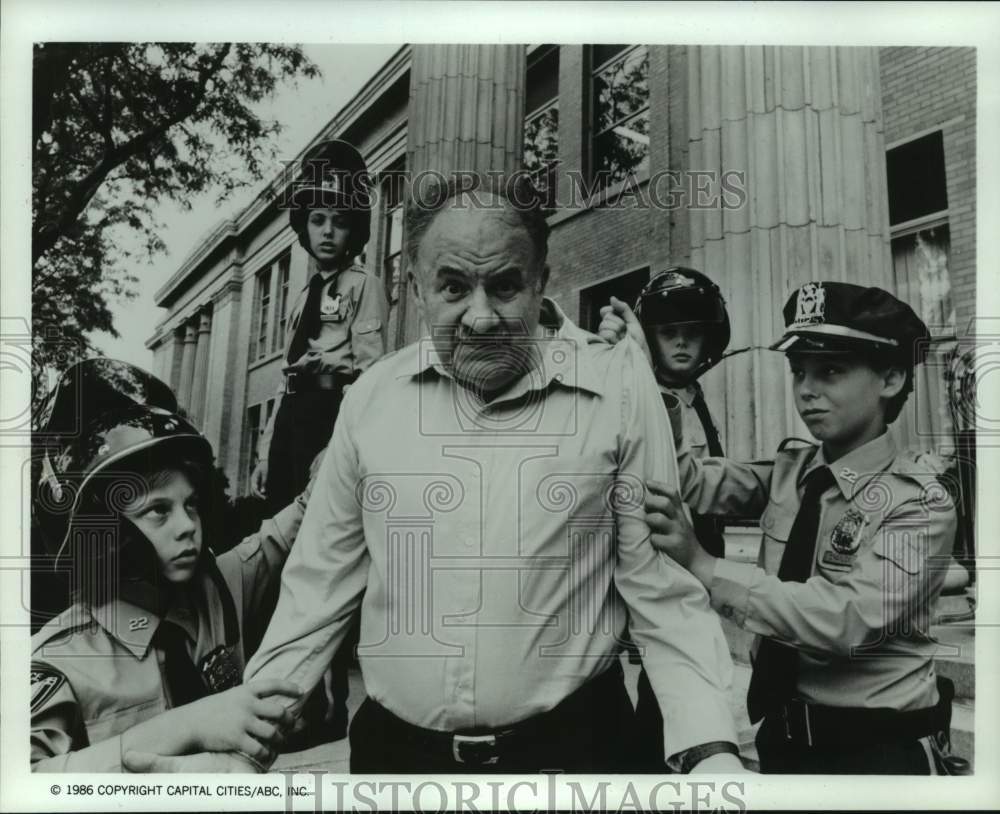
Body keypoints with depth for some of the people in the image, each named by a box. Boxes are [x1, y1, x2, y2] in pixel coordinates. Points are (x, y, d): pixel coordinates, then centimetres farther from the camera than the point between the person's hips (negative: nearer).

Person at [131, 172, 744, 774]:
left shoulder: (619, 384, -12)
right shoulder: (372, 396, -4)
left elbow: (664, 589, -8)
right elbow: (321, 588, 3)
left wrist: (710, 748, -18)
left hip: (569, 749, -2)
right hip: (393, 748, 3)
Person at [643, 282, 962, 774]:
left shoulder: (920, 503, -16)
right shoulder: (789, 472, 0)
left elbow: (849, 619, -28)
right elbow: (694, 482, -14)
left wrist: (704, 565, -32)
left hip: (878, 748, -4)